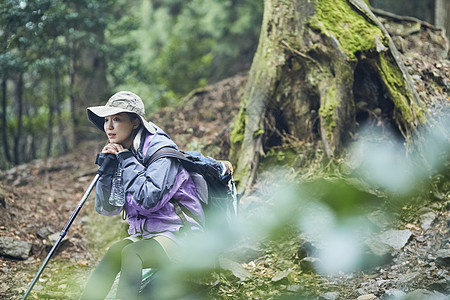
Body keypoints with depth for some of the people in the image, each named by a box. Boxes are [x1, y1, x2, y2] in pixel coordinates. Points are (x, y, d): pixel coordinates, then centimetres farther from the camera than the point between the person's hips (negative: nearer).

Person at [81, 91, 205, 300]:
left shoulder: (161, 150, -13)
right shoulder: (120, 154, 8)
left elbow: (148, 200, -26)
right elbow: (106, 208, 4)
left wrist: (127, 161, -17)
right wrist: (107, 164, -7)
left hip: (178, 235, -7)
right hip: (143, 235, 7)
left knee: (131, 253, -32)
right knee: (113, 253, -22)